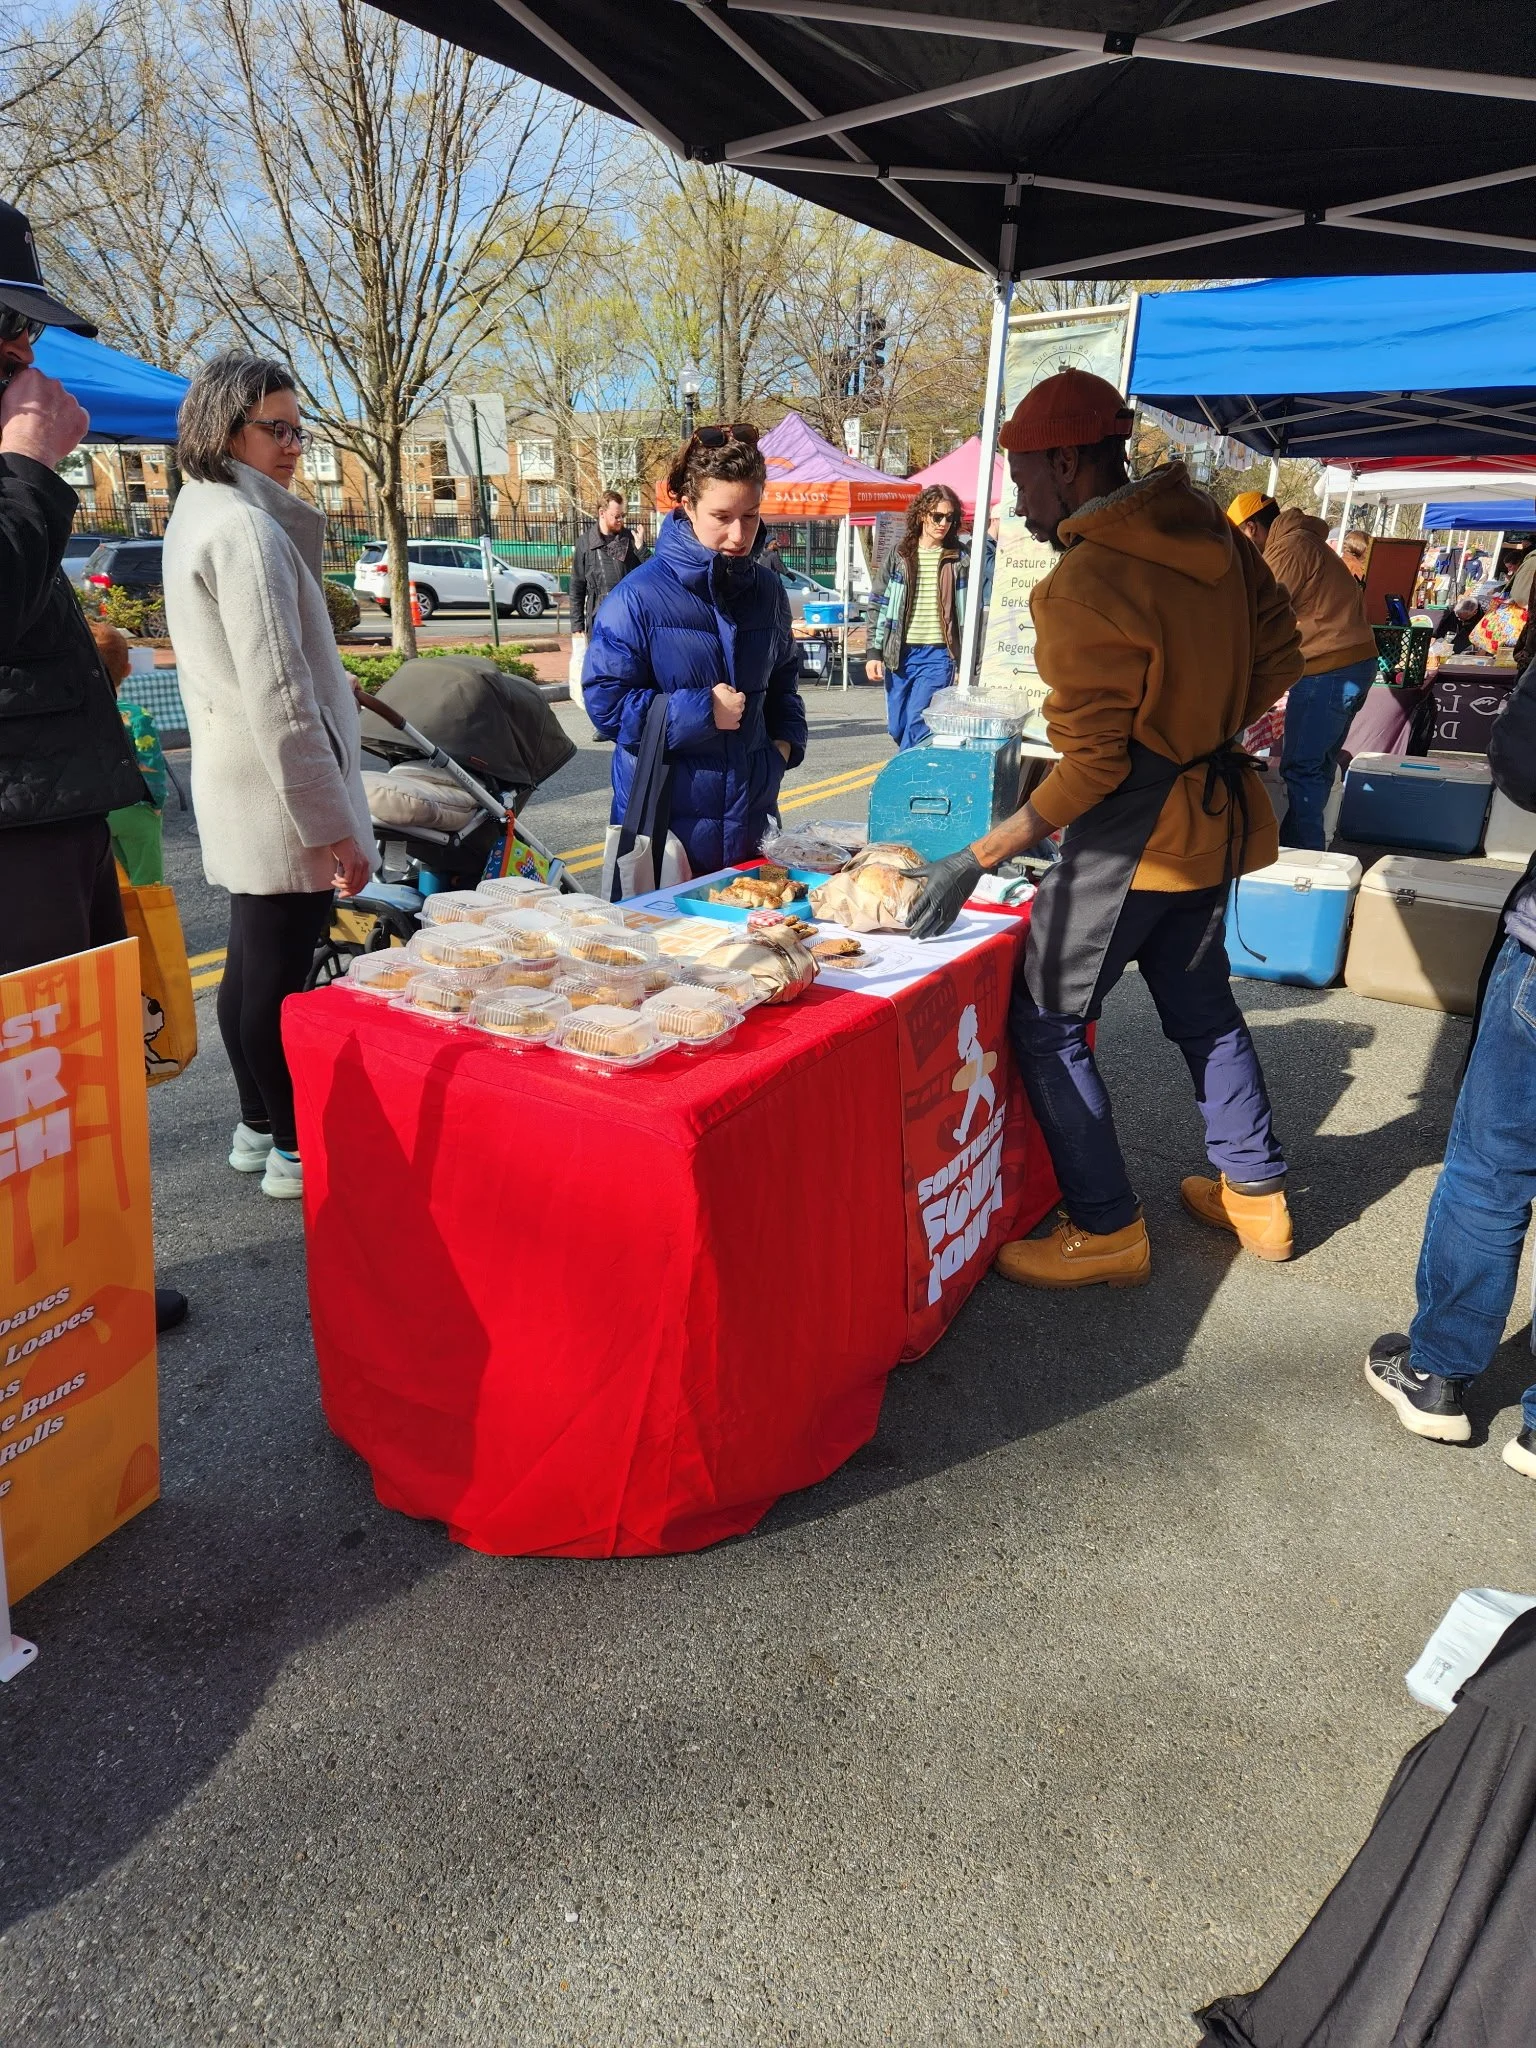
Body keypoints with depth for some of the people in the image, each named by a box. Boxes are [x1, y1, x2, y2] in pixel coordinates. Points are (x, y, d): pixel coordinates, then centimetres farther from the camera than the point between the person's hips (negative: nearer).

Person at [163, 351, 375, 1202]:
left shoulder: (200, 513, 16)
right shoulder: (245, 528, -16)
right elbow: (277, 696, -22)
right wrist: (332, 824, -20)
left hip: (236, 793, 10)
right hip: (280, 794, -10)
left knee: (252, 965, 17)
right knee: (279, 975, -1)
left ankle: (258, 1127, 30)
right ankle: (295, 1150, 11)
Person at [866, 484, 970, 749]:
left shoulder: (958, 558, 2)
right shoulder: (899, 553, 6)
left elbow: (967, 611, 3)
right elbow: (883, 604, 9)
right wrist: (876, 653, 3)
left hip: (938, 654, -3)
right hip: (900, 654, 3)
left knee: (916, 728, -12)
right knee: (896, 729, 8)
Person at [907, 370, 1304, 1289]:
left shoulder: (1085, 585, -22)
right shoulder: (1209, 530, 2)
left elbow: (1090, 765, -23)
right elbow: (1278, 657, 8)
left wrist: (977, 858, -19)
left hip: (1132, 833, -9)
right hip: (1213, 816, 9)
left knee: (1046, 1021, 3)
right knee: (1203, 1005, 21)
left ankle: (1107, 1231, 9)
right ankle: (1256, 1193, 34)